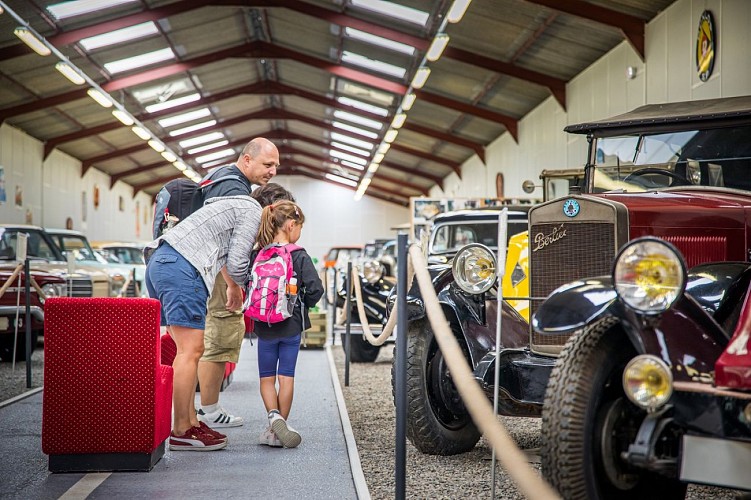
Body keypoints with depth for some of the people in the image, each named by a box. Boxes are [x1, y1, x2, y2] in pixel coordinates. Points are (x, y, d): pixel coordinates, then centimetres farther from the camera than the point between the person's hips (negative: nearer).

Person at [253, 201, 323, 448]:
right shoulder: (299, 256, -11)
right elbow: (315, 288, -14)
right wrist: (302, 306, 5)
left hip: (264, 326, 2)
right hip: (291, 325, -2)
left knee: (266, 377, 11)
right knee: (286, 376, 8)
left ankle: (273, 416, -10)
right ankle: (280, 426, 11)